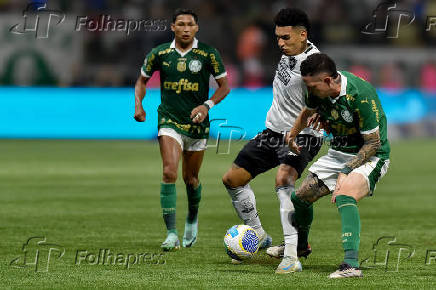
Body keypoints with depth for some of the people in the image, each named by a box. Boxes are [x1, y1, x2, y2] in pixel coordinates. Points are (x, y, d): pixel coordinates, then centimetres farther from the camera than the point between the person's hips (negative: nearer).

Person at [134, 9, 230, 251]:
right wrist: (138, 105, -1)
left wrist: (207, 105, -14)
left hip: (197, 124, 1)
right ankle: (171, 235, -20)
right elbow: (142, 79, 15)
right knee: (169, 172, -18)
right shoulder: (160, 54, -1)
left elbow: (224, 86, 2)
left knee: (191, 178, 11)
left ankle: (192, 220, 42)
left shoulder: (208, 54, -5)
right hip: (169, 121, 0)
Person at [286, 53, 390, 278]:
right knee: (301, 198, 11)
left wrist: (346, 171, -27)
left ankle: (351, 264, -45)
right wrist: (292, 135, 23)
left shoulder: (361, 95, -30)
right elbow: (308, 112, 19)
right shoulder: (318, 91, -9)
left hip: (368, 157, -8)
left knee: (344, 195, -35)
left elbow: (373, 143, -24)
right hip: (339, 153, 8)